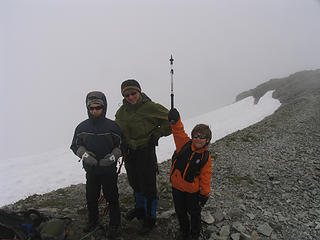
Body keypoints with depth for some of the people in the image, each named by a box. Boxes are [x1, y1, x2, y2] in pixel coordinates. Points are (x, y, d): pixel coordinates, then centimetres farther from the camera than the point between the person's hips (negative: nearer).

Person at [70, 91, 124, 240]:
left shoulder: (113, 126, -11)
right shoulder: (82, 127, -3)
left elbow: (121, 145, -2)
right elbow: (75, 145, 7)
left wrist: (113, 156, -18)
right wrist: (84, 154, -12)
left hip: (109, 170, -2)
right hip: (91, 170, 3)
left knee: (112, 198, 8)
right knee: (91, 198, 16)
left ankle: (114, 225, 29)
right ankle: (92, 221, 42)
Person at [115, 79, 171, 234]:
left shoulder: (150, 107, -15)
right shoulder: (122, 111, 3)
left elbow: (170, 121, -8)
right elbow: (117, 129, 20)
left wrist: (157, 133, -12)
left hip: (146, 152, -6)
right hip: (129, 153, 6)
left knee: (148, 186, 2)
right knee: (135, 184, 22)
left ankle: (150, 217, 23)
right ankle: (140, 208, 45)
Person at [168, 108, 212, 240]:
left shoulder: (205, 157, -14)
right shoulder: (184, 144, -11)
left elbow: (205, 178, -9)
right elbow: (179, 131, -22)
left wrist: (204, 194, -5)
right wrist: (175, 120, -41)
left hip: (192, 190, -2)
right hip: (177, 186, 2)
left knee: (194, 212, 20)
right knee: (180, 211, 22)